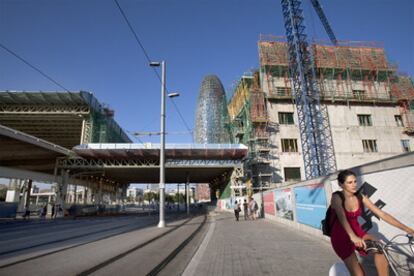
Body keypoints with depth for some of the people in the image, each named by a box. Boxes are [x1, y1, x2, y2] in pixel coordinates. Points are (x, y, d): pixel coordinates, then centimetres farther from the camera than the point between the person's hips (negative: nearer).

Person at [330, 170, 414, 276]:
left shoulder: (361, 197, -5)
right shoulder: (337, 197, -21)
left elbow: (382, 214, -6)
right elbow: (341, 216, -39)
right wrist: (352, 236, -55)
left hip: (357, 232, 5)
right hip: (341, 237, -5)